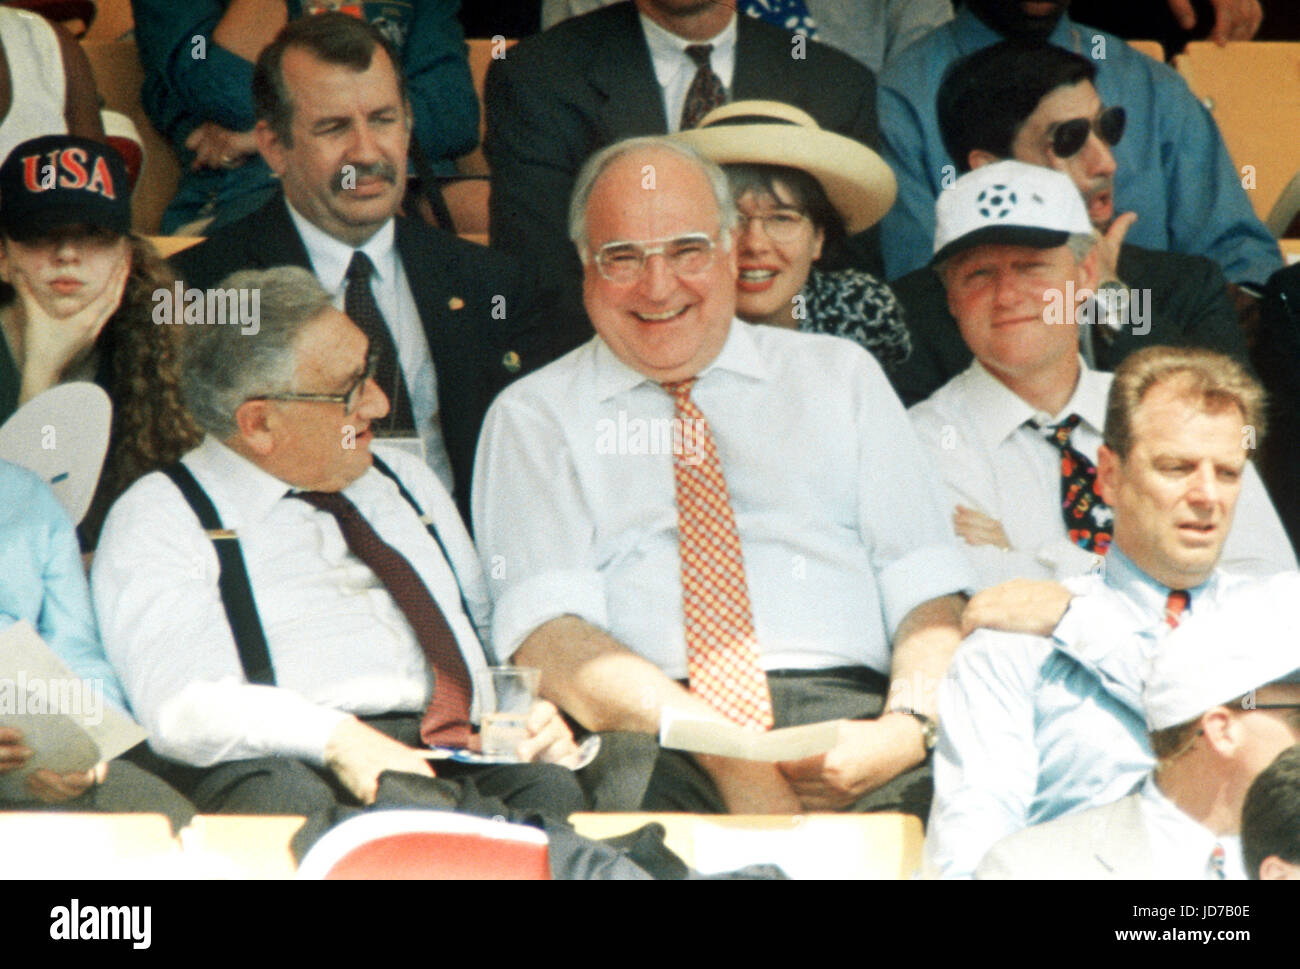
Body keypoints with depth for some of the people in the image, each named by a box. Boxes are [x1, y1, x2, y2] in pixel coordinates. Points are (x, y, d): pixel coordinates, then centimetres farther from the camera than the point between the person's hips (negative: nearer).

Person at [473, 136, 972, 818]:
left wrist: (908, 728, -12)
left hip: (847, 717, 1)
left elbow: (926, 593, 12)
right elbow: (548, 633, -2)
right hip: (644, 739, -1)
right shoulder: (534, 417, 15)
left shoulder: (841, 376, 22)